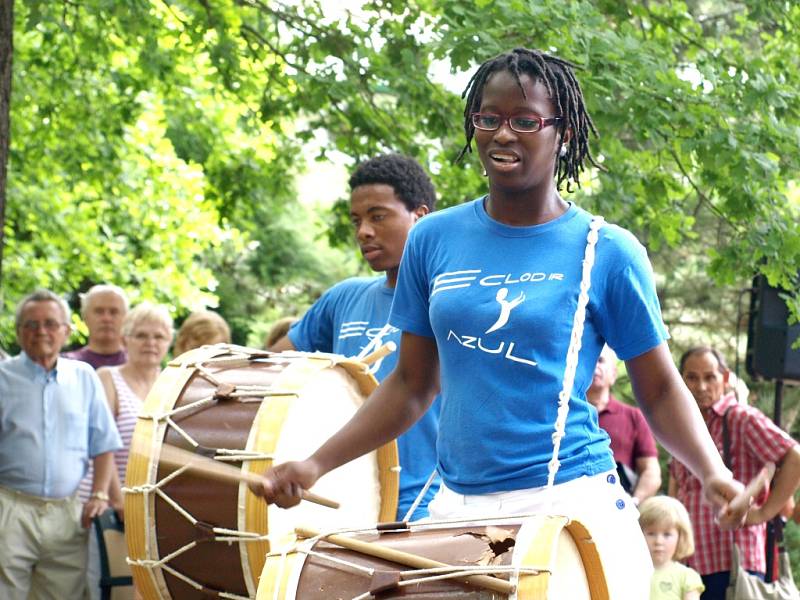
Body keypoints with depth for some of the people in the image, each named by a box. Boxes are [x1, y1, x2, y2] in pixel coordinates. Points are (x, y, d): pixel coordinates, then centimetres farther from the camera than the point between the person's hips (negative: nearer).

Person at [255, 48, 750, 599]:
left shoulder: (606, 252, -1)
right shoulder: (434, 240, 8)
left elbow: (660, 391, 3)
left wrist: (713, 472, -14)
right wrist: (318, 464, 6)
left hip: (571, 504, -3)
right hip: (458, 510, 3)